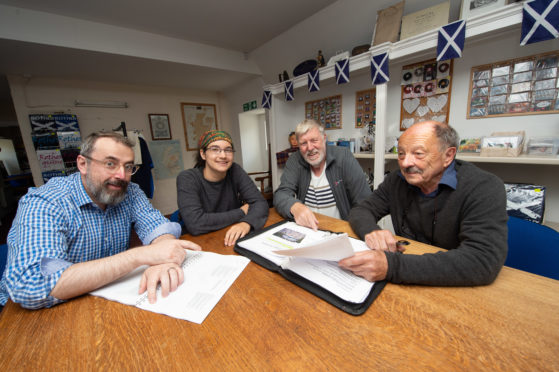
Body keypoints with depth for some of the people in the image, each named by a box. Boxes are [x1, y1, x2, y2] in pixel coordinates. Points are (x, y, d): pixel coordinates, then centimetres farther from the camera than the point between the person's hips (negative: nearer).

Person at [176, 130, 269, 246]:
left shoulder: (235, 171, -5)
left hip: (232, 241, 2)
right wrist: (241, 212, -17)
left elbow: (260, 202, -11)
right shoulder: (187, 179, -13)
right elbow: (195, 224, -24)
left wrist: (246, 223, -32)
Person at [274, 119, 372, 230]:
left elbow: (364, 202, -8)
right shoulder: (294, 161, 0)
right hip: (305, 227, 1)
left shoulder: (343, 157, -6)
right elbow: (281, 195, -10)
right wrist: (295, 207, -31)